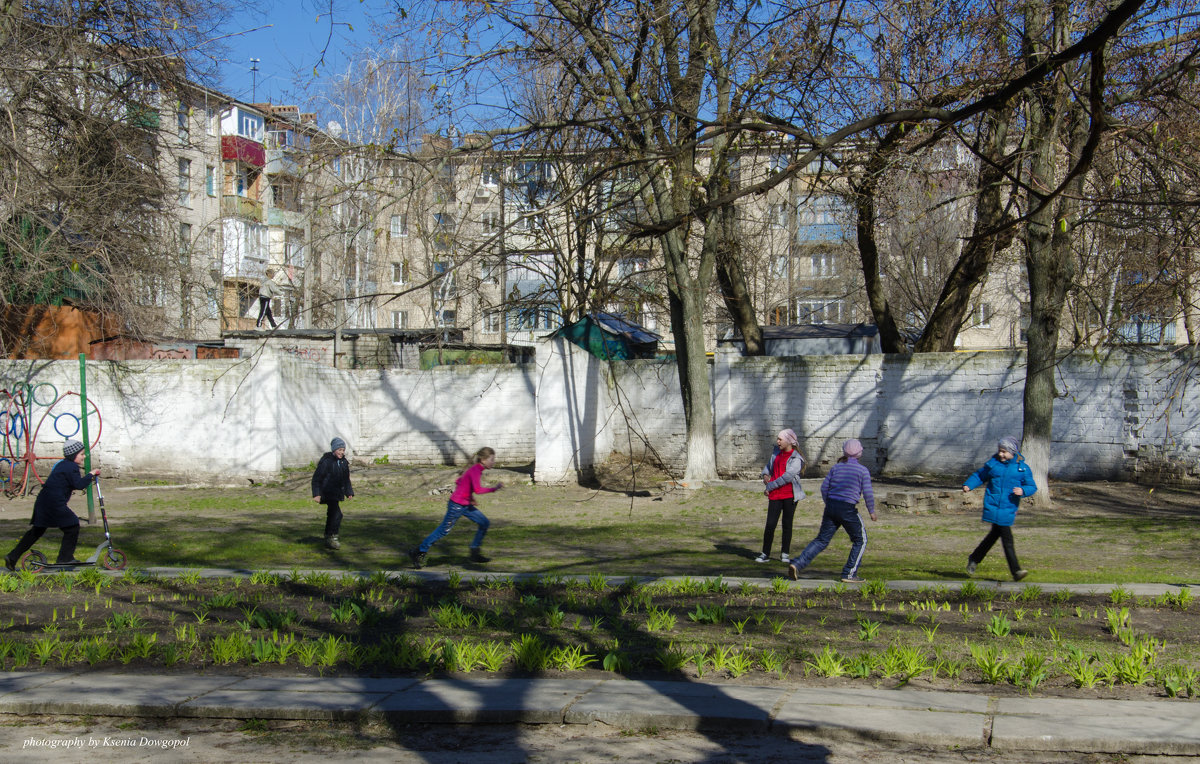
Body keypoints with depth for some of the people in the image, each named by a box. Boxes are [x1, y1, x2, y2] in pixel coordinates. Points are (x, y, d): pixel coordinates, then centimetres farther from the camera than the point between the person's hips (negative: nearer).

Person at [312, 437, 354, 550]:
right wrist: (316, 494, -17)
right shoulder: (326, 461, -14)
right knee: (337, 514, -18)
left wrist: (349, 492, 14)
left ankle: (328, 539, 25)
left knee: (332, 515, 15)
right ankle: (332, 538, -11)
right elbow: (316, 478, -12)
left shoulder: (344, 462, 9)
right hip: (328, 493, -8)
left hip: (337, 493, 8)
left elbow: (346, 479, 21)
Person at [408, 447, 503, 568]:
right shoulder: (475, 470, -20)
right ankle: (418, 552, 9)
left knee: (484, 523, 8)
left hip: (465, 505, 10)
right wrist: (494, 488, -25)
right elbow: (478, 489, -34)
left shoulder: (475, 469, 8)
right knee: (443, 530, -2)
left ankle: (475, 553, 13)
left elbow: (459, 481, 19)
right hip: (456, 505, -10)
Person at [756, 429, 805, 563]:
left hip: (790, 495, -4)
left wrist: (769, 487, -14)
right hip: (775, 495, 4)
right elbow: (769, 465, 28)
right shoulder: (776, 452, 12)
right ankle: (765, 554, 5)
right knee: (770, 524, -3)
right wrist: (765, 474, 6)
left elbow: (787, 477, -18)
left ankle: (784, 554, 16)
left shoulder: (796, 459, -9)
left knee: (787, 524, 5)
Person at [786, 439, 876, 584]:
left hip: (831, 506, 5)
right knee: (860, 540, 14)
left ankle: (797, 564, -5)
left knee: (821, 540, 11)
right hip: (848, 509, -5)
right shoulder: (863, 470, -3)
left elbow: (824, 487, 10)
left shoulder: (836, 467, 9)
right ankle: (849, 574, 9)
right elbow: (868, 493, -8)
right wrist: (872, 511, 5)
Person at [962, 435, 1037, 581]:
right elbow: (979, 475, 15)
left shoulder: (1023, 468, 3)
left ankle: (974, 559, 31)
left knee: (995, 534, 11)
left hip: (1008, 508, 2)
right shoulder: (993, 463, 4)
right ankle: (1015, 570, -9)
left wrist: (1022, 490, -16)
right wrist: (968, 485, -1)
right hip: (992, 506, -2)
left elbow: (1032, 487, 5)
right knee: (1006, 538, -9)